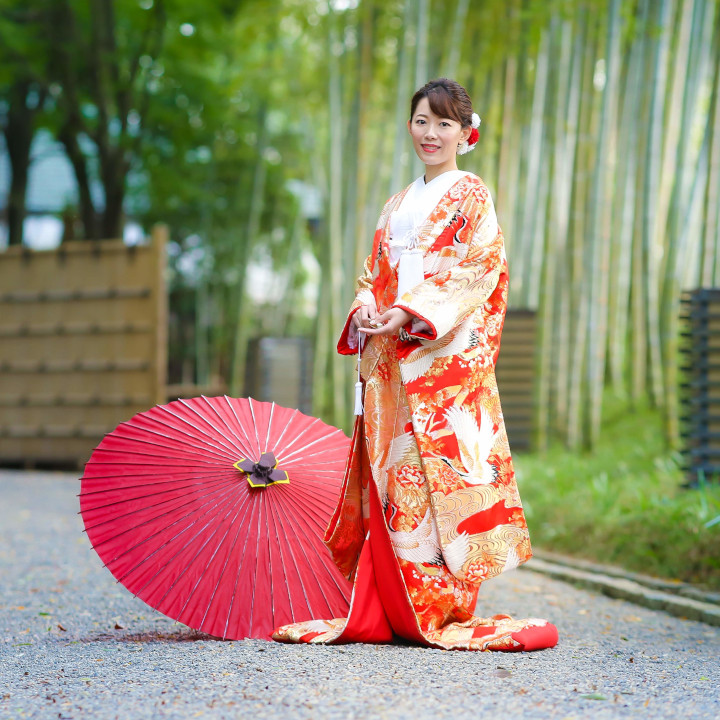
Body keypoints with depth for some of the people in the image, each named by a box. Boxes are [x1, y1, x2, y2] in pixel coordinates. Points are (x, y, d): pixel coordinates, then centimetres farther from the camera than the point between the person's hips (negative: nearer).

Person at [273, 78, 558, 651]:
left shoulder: (472, 196, 3)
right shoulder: (399, 205, 23)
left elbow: (478, 272, -9)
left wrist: (411, 311, -19)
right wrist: (363, 308, -2)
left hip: (445, 352, -6)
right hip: (389, 357, 6)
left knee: (437, 474, -11)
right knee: (388, 474, 2)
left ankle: (444, 610, -6)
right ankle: (385, 610, 5)